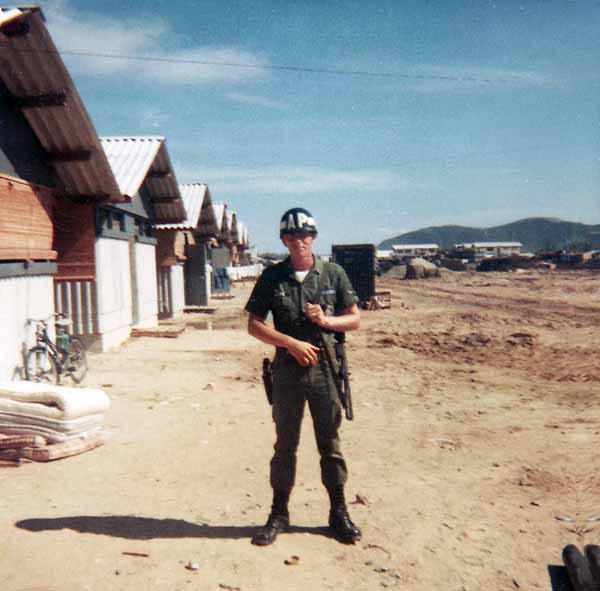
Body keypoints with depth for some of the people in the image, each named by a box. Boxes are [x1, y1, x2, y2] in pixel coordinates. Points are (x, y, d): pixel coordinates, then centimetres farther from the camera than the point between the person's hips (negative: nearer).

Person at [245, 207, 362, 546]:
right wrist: (292, 343, -13)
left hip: (325, 368, 0)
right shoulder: (273, 277, 1)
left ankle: (339, 513, 24)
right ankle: (279, 514, 23)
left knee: (330, 444, 9)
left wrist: (326, 320, -13)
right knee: (285, 444, 9)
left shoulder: (333, 274, 2)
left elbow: (355, 319, 6)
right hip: (287, 369, 0)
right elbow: (255, 325, -1)